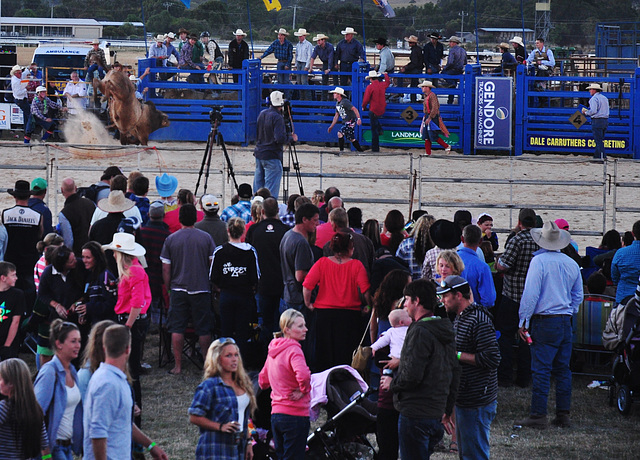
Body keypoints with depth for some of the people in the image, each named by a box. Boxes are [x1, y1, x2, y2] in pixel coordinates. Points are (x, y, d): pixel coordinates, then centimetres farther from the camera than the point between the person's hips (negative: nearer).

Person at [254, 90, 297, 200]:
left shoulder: (262, 114, 8)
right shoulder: (277, 117, -16)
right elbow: (280, 139, -23)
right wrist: (292, 138, -6)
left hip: (259, 154, 8)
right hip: (272, 156, -8)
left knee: (258, 185, 16)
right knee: (271, 189, -5)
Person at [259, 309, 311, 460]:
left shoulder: (274, 350, 12)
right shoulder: (294, 350, -15)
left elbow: (263, 380, 23)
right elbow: (303, 375, -32)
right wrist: (303, 390, -15)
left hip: (276, 413, 8)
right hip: (295, 415, -8)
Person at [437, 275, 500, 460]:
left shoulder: (478, 320, -19)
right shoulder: (460, 318, 14)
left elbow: (492, 359, -23)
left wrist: (456, 355, -20)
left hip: (477, 403, -11)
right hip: (463, 400, 11)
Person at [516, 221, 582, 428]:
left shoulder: (539, 261, -10)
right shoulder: (571, 264, 9)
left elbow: (531, 294, -12)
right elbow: (578, 296, 17)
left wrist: (524, 321, -6)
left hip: (544, 322, -6)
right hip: (566, 322, 6)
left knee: (541, 370, -5)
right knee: (563, 370, 10)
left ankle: (538, 415, -5)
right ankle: (563, 414, 12)